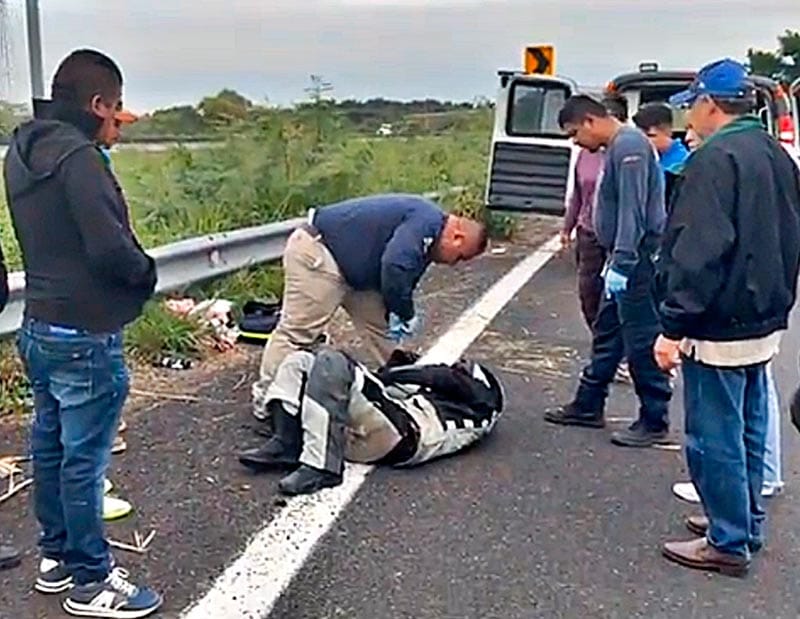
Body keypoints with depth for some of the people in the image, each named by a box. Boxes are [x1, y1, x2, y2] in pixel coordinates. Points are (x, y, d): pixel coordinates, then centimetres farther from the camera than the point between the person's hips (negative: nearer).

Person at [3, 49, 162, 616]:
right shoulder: (78, 158, -20)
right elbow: (110, 247, -26)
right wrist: (147, 273, -6)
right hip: (85, 336, -10)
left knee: (50, 445, 18)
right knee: (84, 459, 1)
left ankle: (56, 557, 32)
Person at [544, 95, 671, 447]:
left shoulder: (629, 146, -16)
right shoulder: (617, 147, 16)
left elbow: (632, 211, -22)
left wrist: (621, 263, -24)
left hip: (636, 260, -11)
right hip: (625, 259, 11)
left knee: (641, 340, -3)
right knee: (606, 333, 16)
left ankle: (654, 421, 7)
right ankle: (588, 405, 27)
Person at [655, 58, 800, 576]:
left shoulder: (715, 158, -17)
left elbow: (698, 253, -24)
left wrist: (674, 326, -21)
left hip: (720, 328, -9)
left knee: (715, 437, 0)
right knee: (748, 431, 18)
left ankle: (729, 543, 10)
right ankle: (746, 524, 31)